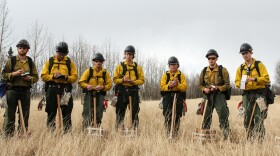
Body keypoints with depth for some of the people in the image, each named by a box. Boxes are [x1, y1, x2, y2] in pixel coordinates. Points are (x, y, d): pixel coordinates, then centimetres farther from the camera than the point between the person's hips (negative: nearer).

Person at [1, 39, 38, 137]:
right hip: (12, 89, -2)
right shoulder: (11, 60, 6)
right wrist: (14, 74, -14)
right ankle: (8, 134, 2)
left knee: (25, 114, 5)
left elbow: (36, 77, 11)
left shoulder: (30, 62, 12)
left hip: (26, 90, 2)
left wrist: (29, 78, -10)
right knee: (10, 114, -3)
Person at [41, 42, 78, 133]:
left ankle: (67, 131, 5)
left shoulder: (69, 62, 11)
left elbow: (75, 77, 5)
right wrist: (53, 76, -13)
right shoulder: (49, 62, 11)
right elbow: (43, 76, 4)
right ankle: (50, 131, 11)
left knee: (66, 112, -1)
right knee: (51, 112, 4)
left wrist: (66, 77, -14)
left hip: (65, 89, 0)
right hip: (52, 89, 0)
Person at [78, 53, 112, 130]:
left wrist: (102, 87, -15)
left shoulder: (105, 73, 6)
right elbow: (81, 82, -1)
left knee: (98, 114, 1)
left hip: (100, 95, 2)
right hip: (89, 94, -1)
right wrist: (86, 86, -21)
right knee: (87, 113, -7)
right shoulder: (88, 71, 2)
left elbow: (109, 84, 4)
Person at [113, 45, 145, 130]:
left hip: (134, 91, 1)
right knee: (120, 112, 4)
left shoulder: (138, 67, 9)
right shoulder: (120, 66, 7)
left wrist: (133, 81, -12)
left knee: (135, 112, 1)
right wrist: (123, 80, -15)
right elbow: (115, 79, 3)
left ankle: (135, 129, 9)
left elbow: (142, 80, 5)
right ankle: (118, 129, 13)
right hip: (122, 91, -1)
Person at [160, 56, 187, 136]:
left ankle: (176, 133, 13)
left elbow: (184, 87, -3)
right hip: (167, 97, 0)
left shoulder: (181, 75, 7)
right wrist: (169, 86, -20)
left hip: (178, 97, 0)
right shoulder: (165, 75, 8)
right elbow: (162, 87, -1)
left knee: (177, 116, 4)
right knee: (167, 116, -3)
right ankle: (168, 133, 4)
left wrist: (177, 84, -20)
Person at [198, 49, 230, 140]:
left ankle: (226, 136, -1)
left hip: (219, 96, -3)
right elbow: (200, 84, 15)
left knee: (223, 117, -7)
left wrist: (217, 88, -18)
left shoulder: (222, 70, -1)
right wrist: (204, 89, -6)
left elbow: (227, 85, -3)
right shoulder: (204, 71, 10)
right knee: (206, 117, 8)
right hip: (207, 96, 4)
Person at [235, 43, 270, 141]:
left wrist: (254, 79, -20)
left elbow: (266, 79, -6)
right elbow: (237, 81, 14)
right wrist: (240, 83, -9)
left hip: (259, 94, -4)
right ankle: (250, 140, 16)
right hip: (246, 94, 5)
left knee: (259, 118, -10)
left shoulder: (259, 65, 1)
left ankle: (259, 140, -6)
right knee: (247, 118, 7)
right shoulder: (241, 68, 14)